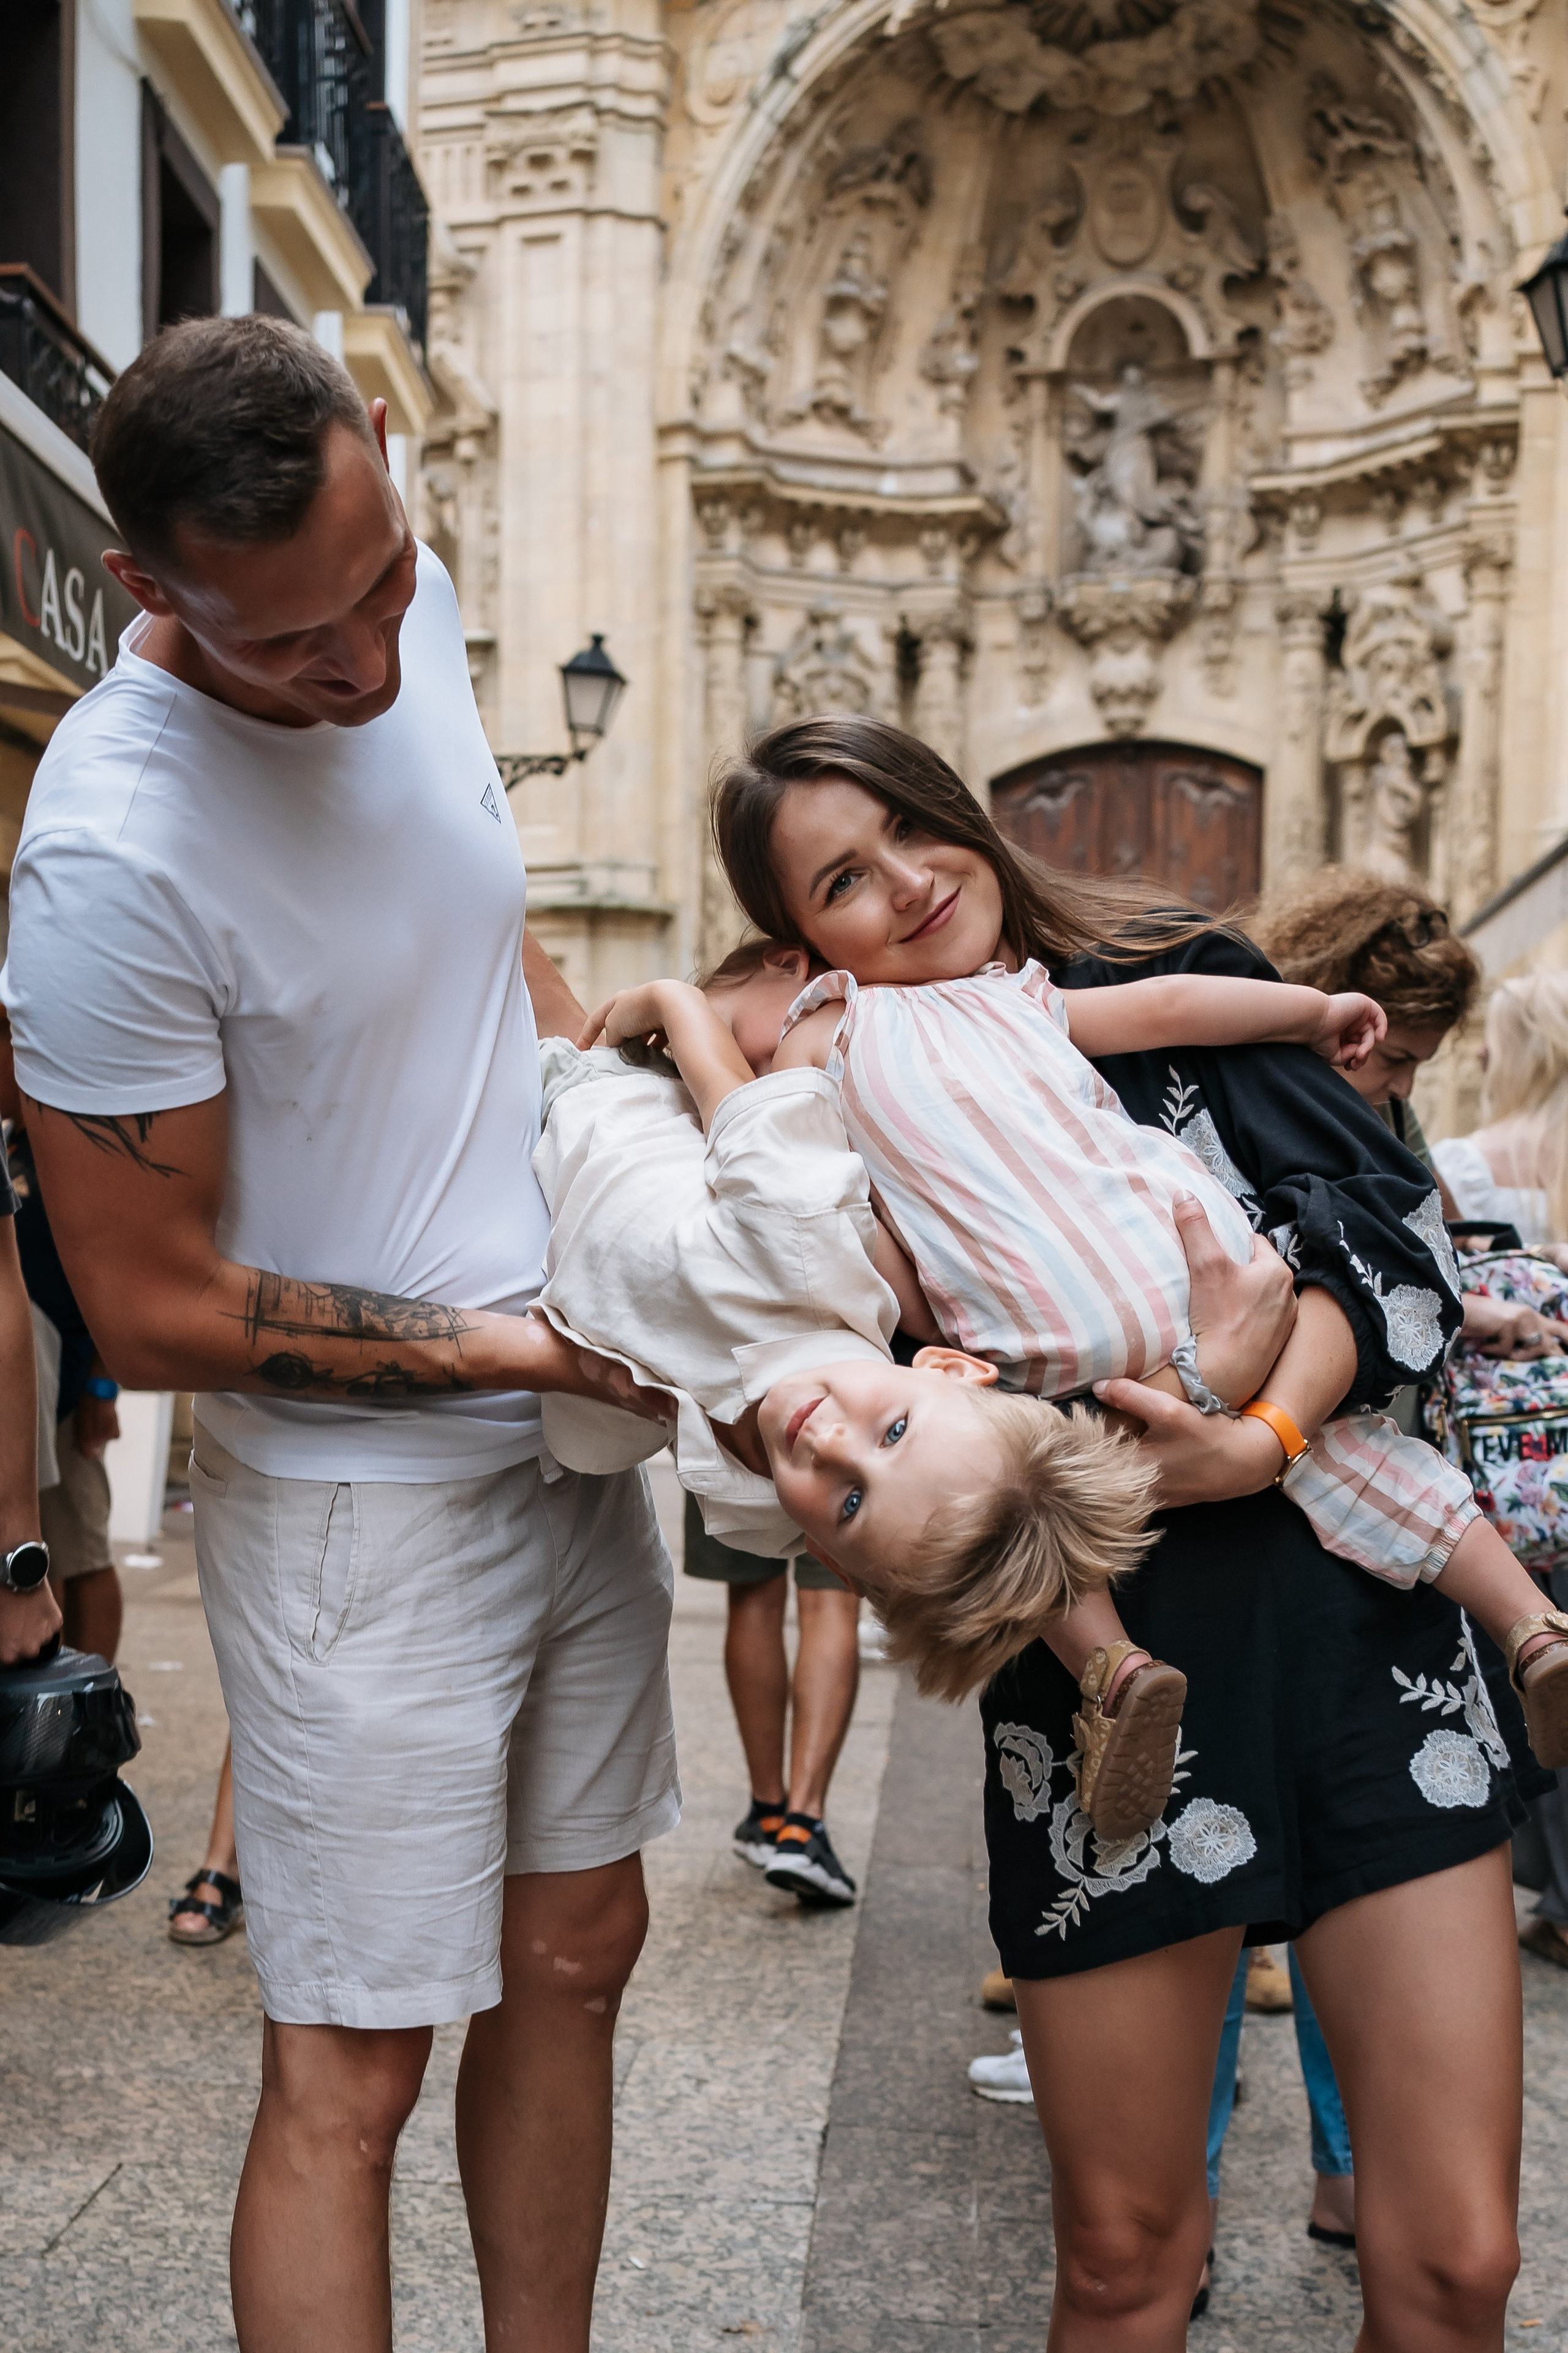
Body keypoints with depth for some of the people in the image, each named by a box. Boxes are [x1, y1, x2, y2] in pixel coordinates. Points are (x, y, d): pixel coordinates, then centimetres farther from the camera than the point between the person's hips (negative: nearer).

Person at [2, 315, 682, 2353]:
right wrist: (520, 1346, -17)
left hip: (578, 1437, 8)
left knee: (576, 1953, 19)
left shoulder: (411, 603, -2)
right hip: (362, 1500, -7)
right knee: (347, 2071, 4)